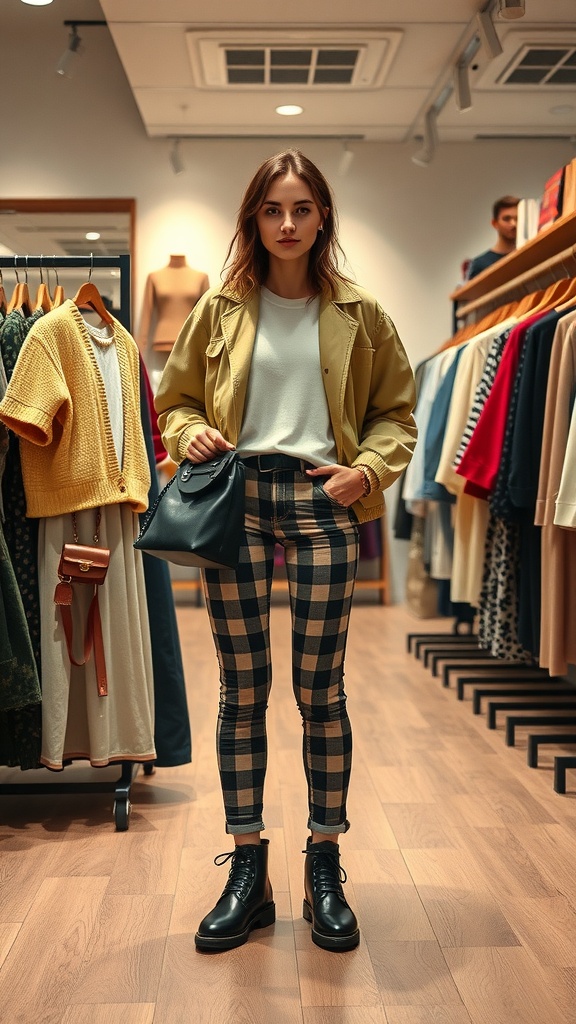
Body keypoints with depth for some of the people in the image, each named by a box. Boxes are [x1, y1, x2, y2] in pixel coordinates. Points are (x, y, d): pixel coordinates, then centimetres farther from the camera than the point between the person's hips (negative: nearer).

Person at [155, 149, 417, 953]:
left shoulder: (357, 313, 9)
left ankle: (325, 871, 19)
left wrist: (369, 470, -6)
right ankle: (247, 873, 18)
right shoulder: (221, 308, 10)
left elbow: (395, 410, 12)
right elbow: (176, 398, 16)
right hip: (237, 499, 1)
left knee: (320, 690, 2)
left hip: (320, 503, -1)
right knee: (242, 689, 5)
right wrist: (189, 435, -6)